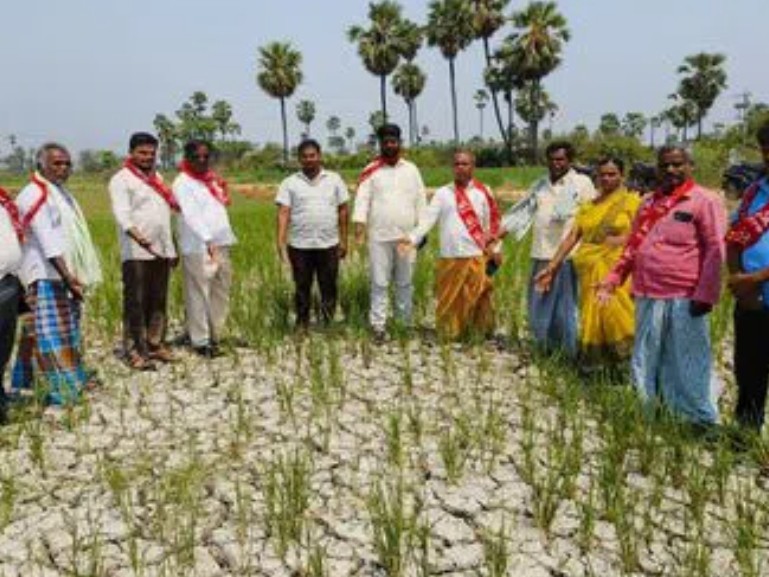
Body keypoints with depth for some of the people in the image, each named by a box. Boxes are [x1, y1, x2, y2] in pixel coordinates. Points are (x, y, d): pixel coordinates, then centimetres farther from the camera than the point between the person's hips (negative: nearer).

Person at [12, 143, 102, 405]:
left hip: (66, 274, 9)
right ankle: (60, 388, -6)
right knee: (50, 332, -7)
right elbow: (47, 241, -20)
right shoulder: (34, 195, -12)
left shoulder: (61, 192, 16)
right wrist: (67, 276, -24)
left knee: (68, 328, 16)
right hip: (46, 276, -9)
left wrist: (74, 276, 15)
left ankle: (73, 376, 26)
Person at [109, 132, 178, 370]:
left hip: (162, 250, 7)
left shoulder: (157, 178, 20)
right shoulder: (121, 179, -3)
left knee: (158, 301, 9)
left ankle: (155, 344, 18)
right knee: (136, 303, -5)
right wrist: (137, 236, -35)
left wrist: (172, 248, 19)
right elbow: (122, 213, -17)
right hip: (136, 252, -7)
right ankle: (134, 350, -1)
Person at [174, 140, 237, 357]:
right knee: (199, 295, -3)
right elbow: (191, 215, -20)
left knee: (221, 293, 11)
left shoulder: (212, 178, 16)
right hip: (197, 247, -8)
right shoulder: (182, 183, -8)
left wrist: (224, 239, 15)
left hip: (222, 244, 8)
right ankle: (200, 341, 4)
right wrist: (207, 240, -31)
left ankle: (214, 335, 22)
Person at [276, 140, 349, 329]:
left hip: (329, 244, 1)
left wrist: (343, 240, 3)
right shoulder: (290, 183, 3)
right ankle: (302, 326, 19)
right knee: (302, 288, 8)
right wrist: (281, 242, -14)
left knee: (329, 288, 6)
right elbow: (283, 213, -3)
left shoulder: (334, 180, 6)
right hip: (299, 246, 0)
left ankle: (328, 324, 17)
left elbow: (343, 210, 7)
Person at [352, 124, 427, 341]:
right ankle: (378, 325, 5)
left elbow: (420, 200, 10)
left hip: (406, 236, 2)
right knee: (379, 283, 0)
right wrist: (359, 224, -20)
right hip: (379, 236, -2)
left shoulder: (411, 170, 8)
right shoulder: (371, 171, 1)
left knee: (405, 282, 10)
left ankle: (405, 322, 21)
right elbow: (362, 199, -6)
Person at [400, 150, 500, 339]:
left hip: (476, 257, -1)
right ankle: (449, 334, 19)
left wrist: (495, 250, 7)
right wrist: (412, 238, -17)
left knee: (478, 299, 1)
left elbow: (492, 223, 9)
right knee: (449, 300, 7)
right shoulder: (442, 193, 6)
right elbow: (428, 219, -3)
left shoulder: (483, 192, 6)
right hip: (449, 257, 1)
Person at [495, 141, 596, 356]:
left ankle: (572, 353, 10)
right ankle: (546, 350, 26)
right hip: (541, 255, 5)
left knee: (567, 308, -1)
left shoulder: (582, 183, 1)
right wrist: (497, 235, 6)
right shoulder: (541, 185, 15)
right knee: (540, 306, 11)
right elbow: (522, 211, 13)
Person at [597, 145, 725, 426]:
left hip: (683, 298, -6)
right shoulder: (649, 203, 15)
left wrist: (705, 294, -16)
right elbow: (633, 246, 19)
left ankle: (701, 420, 17)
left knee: (687, 364, 2)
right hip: (648, 296, 7)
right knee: (646, 361, 15)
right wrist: (613, 279, 12)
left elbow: (715, 250, -10)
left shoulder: (705, 200, -4)